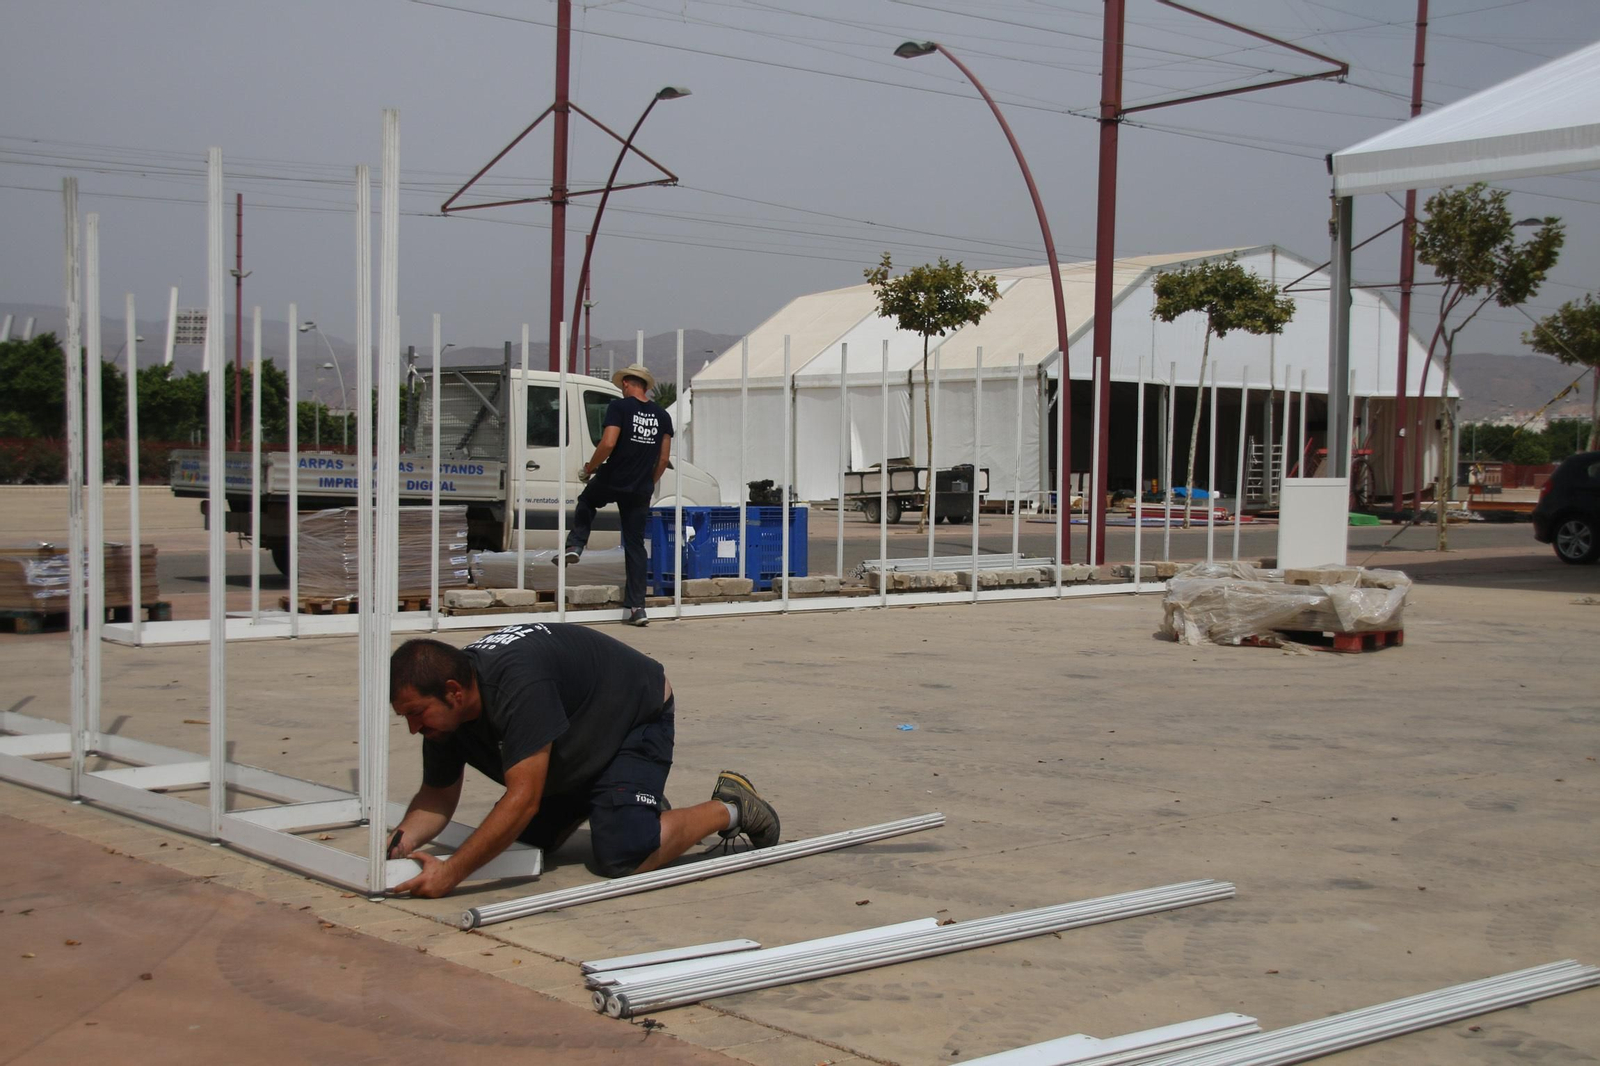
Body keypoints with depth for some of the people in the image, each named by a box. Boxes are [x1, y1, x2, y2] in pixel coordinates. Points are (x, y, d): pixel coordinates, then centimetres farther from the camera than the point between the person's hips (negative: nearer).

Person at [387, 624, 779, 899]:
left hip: (639, 717, -8)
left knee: (622, 858, -22)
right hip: (580, 743, 8)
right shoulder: (444, 709, -15)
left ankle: (729, 809, -2)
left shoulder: (517, 682, -41)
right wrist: (404, 841, -26)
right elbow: (438, 795, -5)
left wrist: (451, 871, -44)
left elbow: (522, 800, -43)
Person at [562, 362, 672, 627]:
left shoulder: (619, 406, -8)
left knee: (586, 503, 31)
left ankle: (574, 547, 13)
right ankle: (637, 607, 6)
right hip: (641, 491, 4)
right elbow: (664, 458, 9)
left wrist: (590, 467, -3)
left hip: (612, 480, -4)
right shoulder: (662, 415, 8)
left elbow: (608, 444, -19)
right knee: (636, 545, 9)